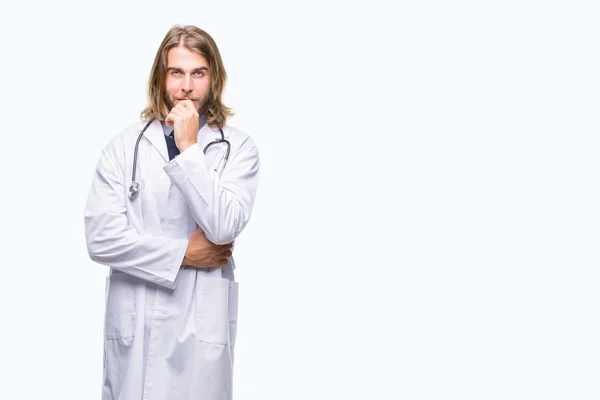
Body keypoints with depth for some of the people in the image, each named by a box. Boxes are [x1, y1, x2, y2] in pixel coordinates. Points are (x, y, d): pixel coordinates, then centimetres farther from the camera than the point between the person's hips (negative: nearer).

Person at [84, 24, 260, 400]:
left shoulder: (238, 147, -1)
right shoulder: (125, 145, 1)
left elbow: (224, 228, -15)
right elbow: (100, 238, -6)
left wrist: (189, 147, -14)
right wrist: (183, 254, -8)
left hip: (202, 323, -1)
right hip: (132, 321, 1)